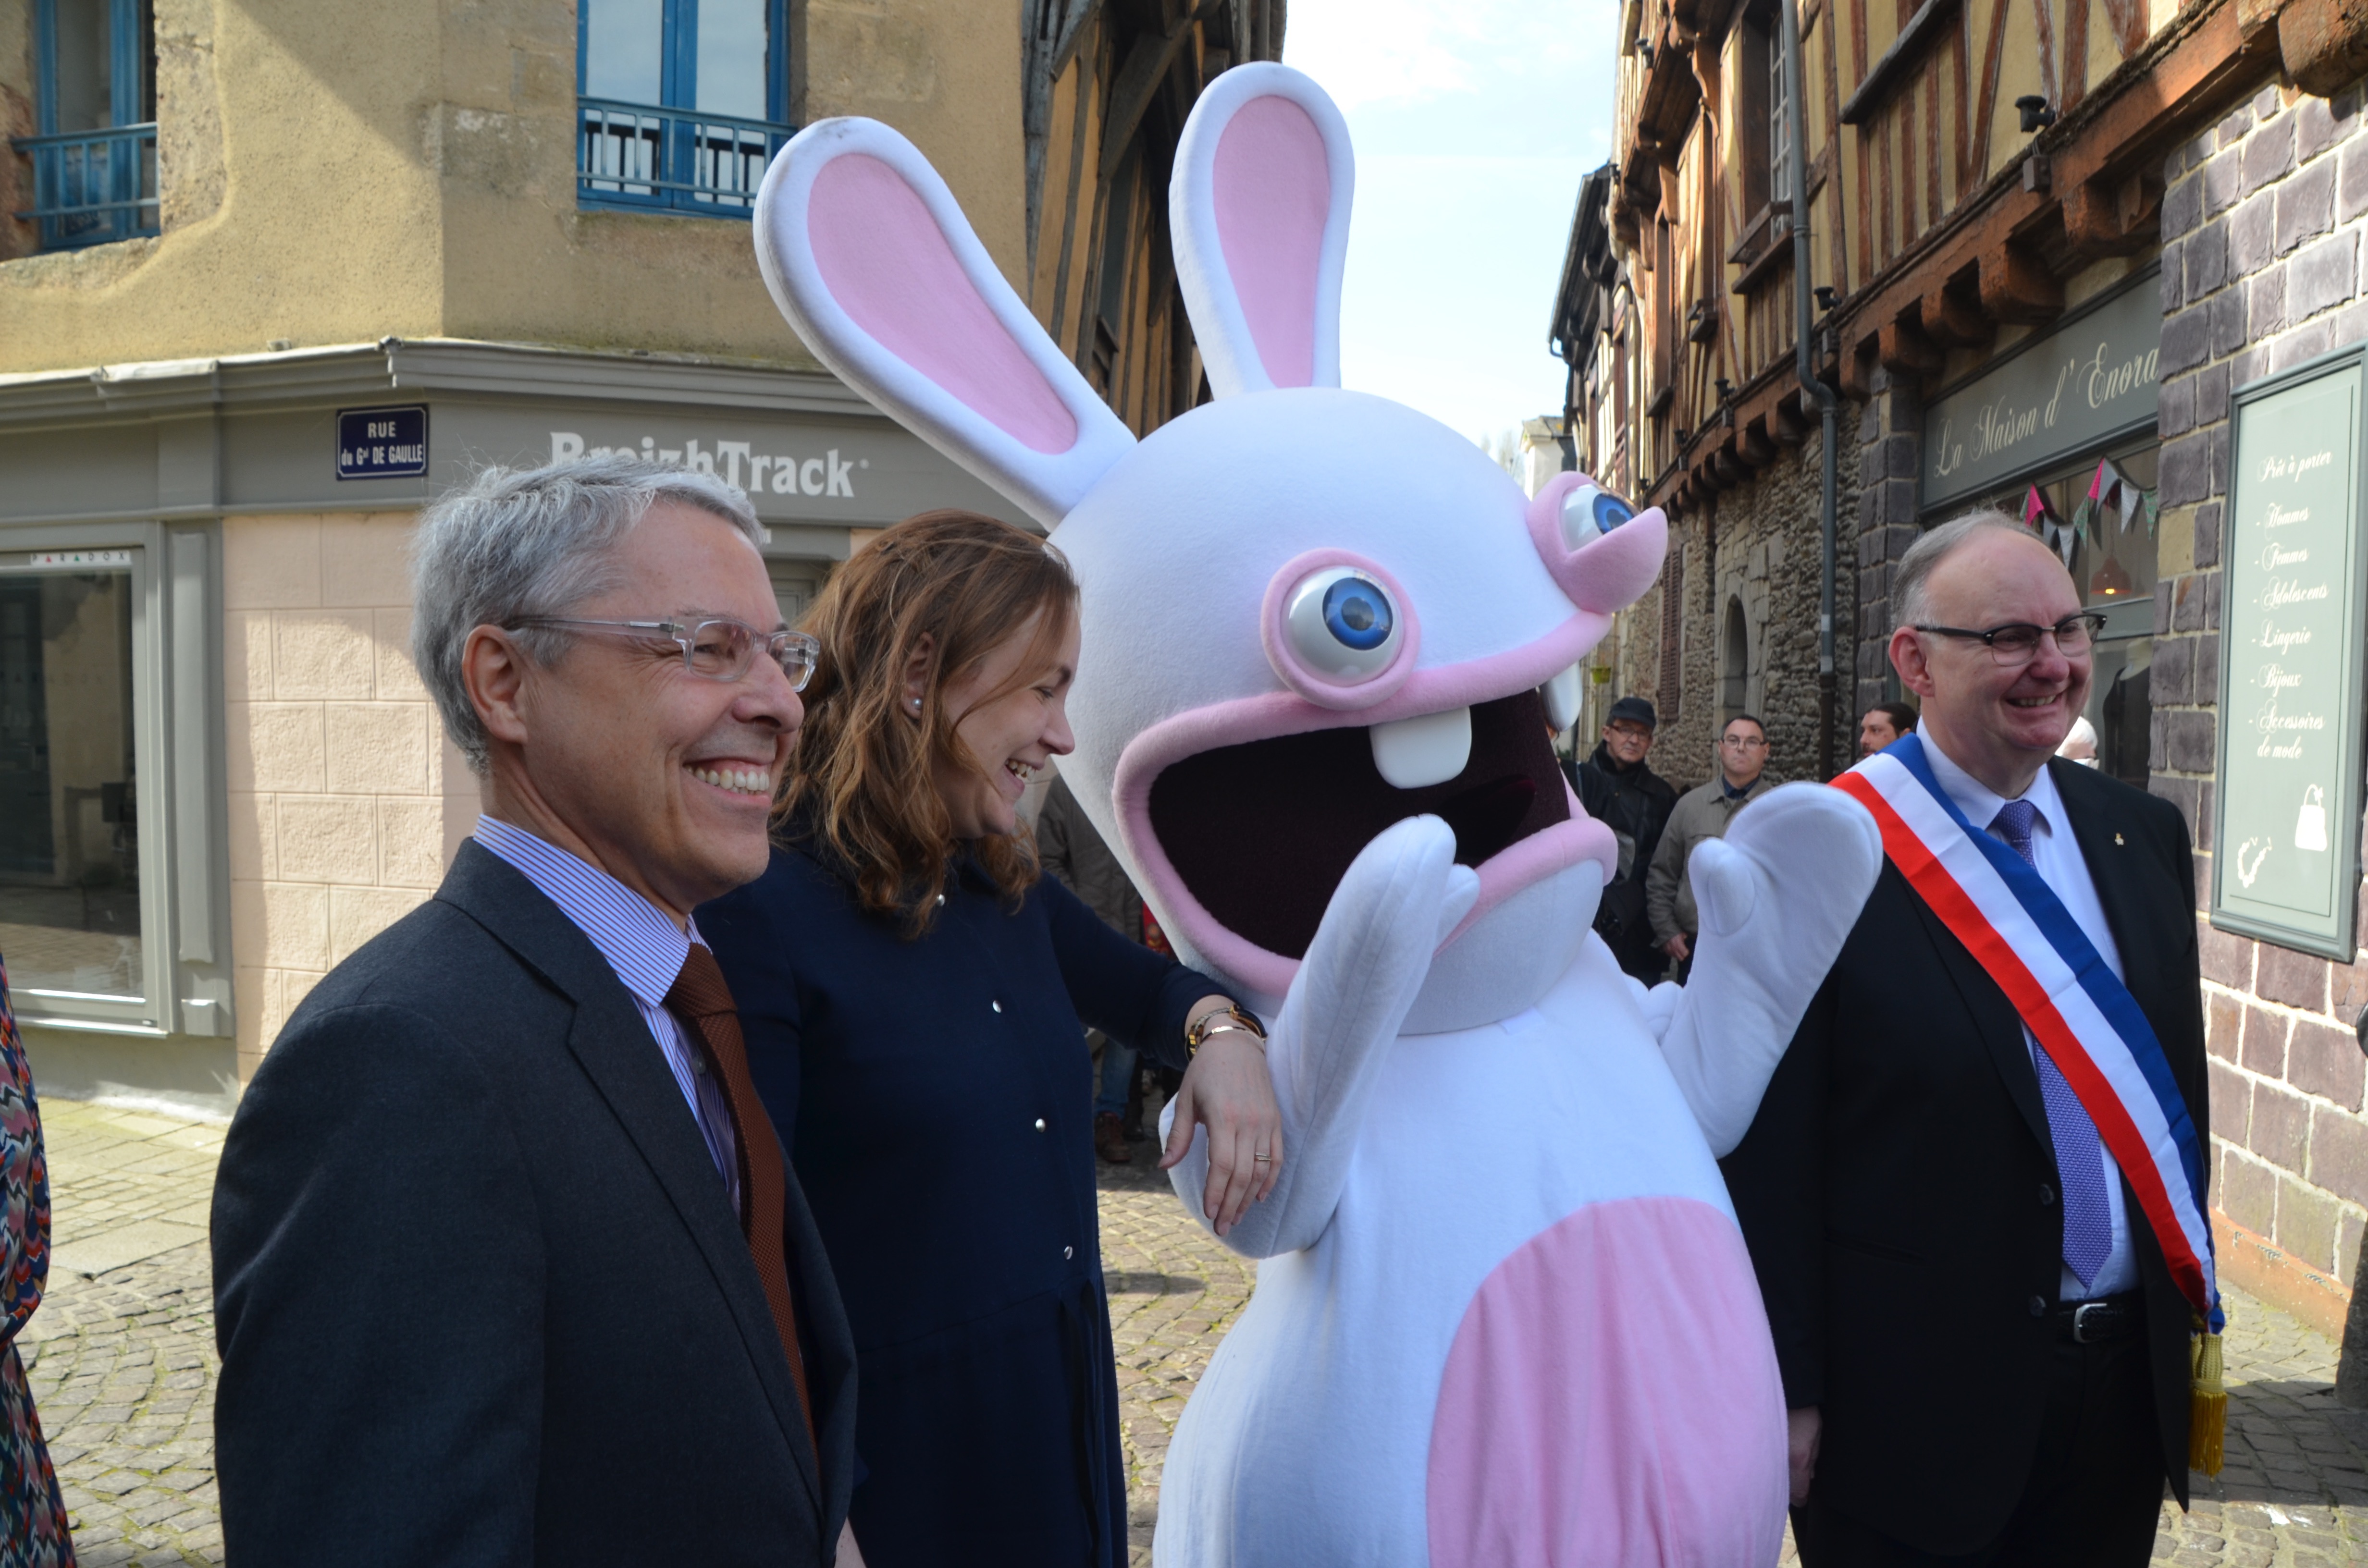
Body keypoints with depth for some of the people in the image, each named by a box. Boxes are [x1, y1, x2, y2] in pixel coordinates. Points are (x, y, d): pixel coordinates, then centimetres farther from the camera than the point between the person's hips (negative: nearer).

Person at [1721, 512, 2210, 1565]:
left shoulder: (2144, 834, 4)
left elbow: (2181, 1081, 12)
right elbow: (1769, 1156, -15)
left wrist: (2187, 1299, 14)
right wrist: (1789, 1394, -13)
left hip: (2130, 1382, 6)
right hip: (1918, 1401, -6)